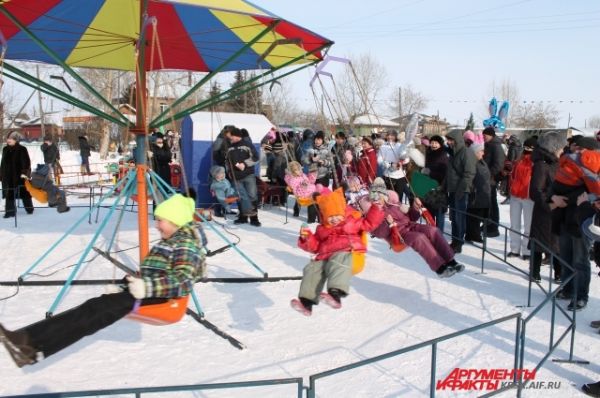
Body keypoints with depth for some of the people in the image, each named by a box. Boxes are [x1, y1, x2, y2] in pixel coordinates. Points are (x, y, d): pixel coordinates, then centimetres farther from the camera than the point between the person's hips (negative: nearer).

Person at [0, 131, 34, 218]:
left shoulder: (22, 149, -8)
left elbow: (26, 162, -10)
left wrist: (24, 172, -20)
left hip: (19, 175, -4)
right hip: (7, 176, 5)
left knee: (24, 192, 8)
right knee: (9, 194, 3)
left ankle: (29, 209, 24)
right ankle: (10, 211, 7)